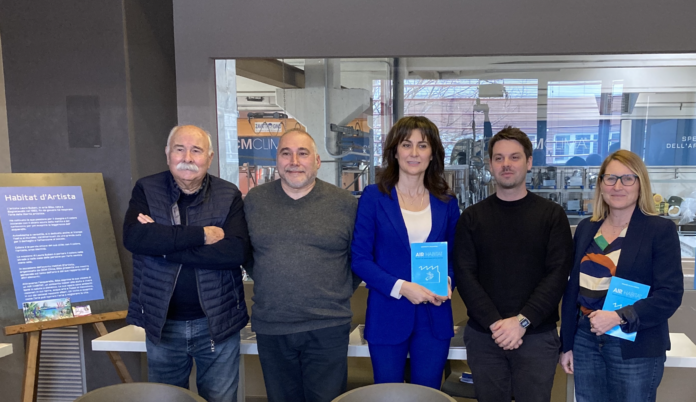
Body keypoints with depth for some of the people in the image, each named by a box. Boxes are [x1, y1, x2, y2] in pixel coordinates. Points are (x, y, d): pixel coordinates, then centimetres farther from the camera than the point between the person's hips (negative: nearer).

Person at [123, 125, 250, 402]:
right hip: (162, 324, 1)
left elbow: (237, 251, -19)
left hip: (217, 323, -1)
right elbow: (133, 237, -19)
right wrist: (202, 234, -23)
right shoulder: (146, 190, -1)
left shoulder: (229, 196, -4)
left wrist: (163, 242, -19)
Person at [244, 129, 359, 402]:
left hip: (327, 328, -2)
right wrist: (265, 282, 6)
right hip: (270, 328, 2)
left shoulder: (345, 204, -2)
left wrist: (341, 291, -1)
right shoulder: (254, 201, 3)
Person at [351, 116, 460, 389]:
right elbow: (359, 258, -7)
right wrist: (400, 287, -19)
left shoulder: (446, 202, 4)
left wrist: (447, 281, -9)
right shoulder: (374, 197, -6)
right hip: (387, 315, -2)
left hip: (434, 317, 2)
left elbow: (455, 255, 13)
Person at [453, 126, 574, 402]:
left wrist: (522, 321, -15)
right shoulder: (472, 217, 3)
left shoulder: (552, 215, 1)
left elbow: (558, 273, -6)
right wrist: (494, 323, -14)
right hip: (483, 336, 1)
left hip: (537, 335, -1)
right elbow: (464, 274, -3)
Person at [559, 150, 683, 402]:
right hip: (586, 341, 4)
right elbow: (573, 288, 9)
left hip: (635, 348, -4)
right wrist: (567, 344, 9)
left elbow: (670, 294, -12)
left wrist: (620, 317, -24)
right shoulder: (586, 229, 6)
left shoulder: (661, 230, -7)